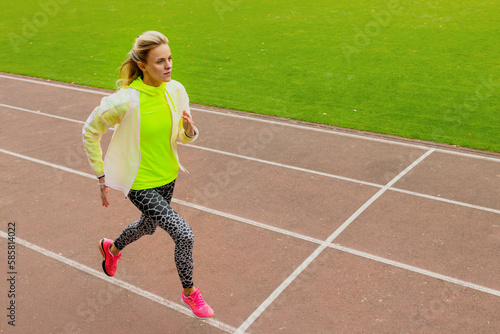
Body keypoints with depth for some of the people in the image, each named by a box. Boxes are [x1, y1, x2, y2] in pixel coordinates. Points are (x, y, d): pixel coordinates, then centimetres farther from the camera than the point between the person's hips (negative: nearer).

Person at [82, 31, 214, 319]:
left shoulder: (176, 90, -10)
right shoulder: (125, 101, -26)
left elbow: (185, 137, 2)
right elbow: (90, 132, -10)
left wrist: (190, 130, -22)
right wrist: (102, 176, -6)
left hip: (167, 176, 7)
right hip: (139, 183, -6)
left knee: (148, 226, 29)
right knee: (185, 235, -11)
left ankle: (112, 248, 63)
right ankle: (189, 293, 17)